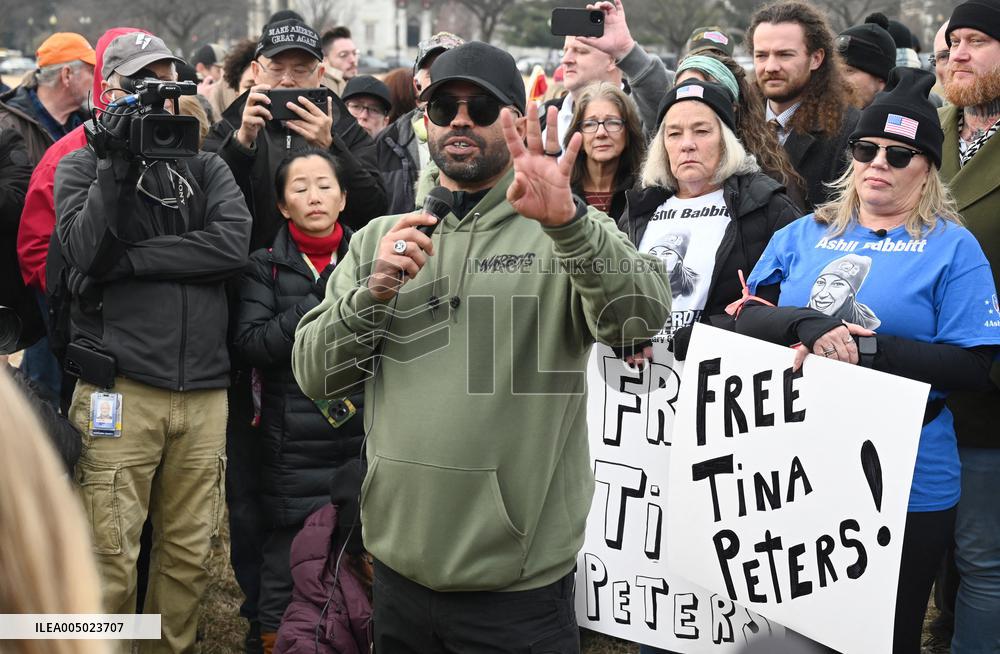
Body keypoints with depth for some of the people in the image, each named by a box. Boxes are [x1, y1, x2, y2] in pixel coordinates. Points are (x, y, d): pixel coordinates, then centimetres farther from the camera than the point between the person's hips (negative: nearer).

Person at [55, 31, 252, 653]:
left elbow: (234, 244, -5)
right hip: (121, 386, -3)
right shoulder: (82, 164, 8)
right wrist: (117, 164, -14)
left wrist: (129, 260, -9)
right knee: (110, 561, -3)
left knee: (191, 553, 8)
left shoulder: (206, 166, 13)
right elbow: (86, 251, -8)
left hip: (204, 388, 3)